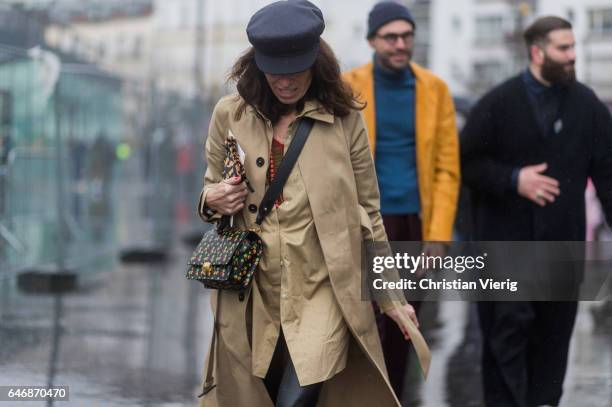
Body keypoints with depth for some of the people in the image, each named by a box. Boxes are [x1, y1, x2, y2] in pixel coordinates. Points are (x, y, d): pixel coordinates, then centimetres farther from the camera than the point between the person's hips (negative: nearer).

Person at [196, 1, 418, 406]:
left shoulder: (344, 118, -4)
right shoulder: (230, 114, 1)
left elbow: (368, 212, 3)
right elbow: (210, 192, 14)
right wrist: (212, 201, -10)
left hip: (322, 291, -2)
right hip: (252, 293, 3)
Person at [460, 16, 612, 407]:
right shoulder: (499, 103, -2)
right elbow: (467, 162, -1)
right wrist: (513, 180, -14)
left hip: (563, 242, 3)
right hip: (507, 239, -3)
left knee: (554, 332, 9)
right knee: (508, 329, -3)